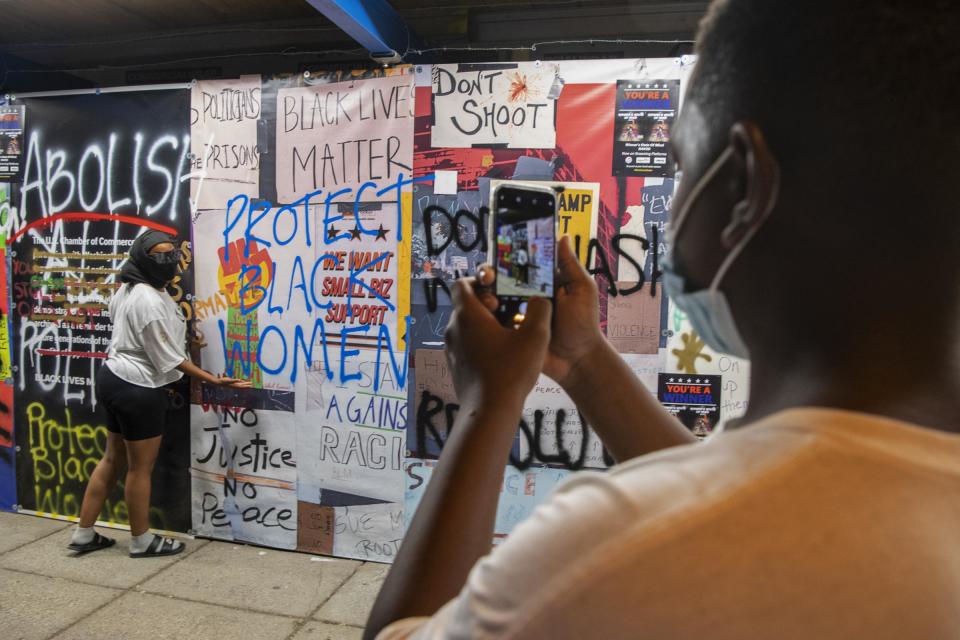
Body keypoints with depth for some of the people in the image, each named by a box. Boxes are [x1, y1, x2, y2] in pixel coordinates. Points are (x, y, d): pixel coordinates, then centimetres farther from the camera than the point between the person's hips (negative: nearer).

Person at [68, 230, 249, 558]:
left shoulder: (130, 288, 8)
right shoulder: (150, 302, -24)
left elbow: (114, 311, 29)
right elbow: (170, 359, -21)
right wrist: (214, 380, -18)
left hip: (114, 378, 10)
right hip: (138, 389, -10)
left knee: (113, 458, 19)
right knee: (141, 467, 4)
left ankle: (84, 534, 30)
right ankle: (142, 540, 20)